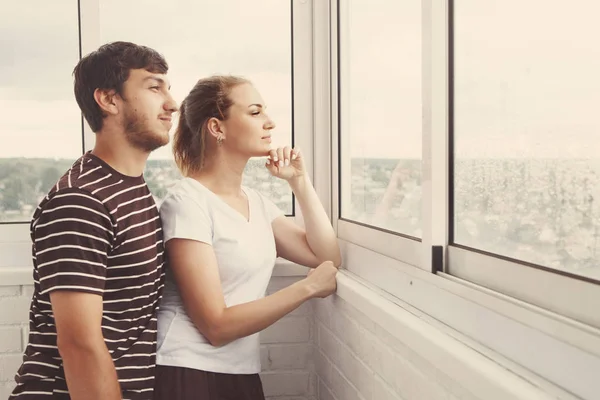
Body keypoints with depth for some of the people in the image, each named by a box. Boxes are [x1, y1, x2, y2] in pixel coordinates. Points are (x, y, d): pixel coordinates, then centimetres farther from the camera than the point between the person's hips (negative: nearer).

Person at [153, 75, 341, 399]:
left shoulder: (256, 202, 8)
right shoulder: (188, 200, -16)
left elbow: (328, 259, 3)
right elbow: (216, 326, -19)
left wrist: (299, 181, 0)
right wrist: (308, 287, -16)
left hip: (242, 373, 7)